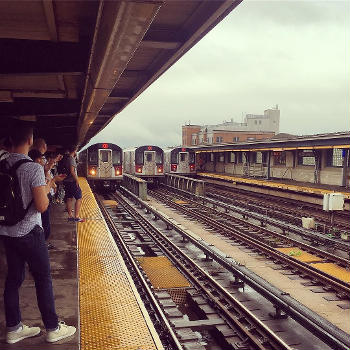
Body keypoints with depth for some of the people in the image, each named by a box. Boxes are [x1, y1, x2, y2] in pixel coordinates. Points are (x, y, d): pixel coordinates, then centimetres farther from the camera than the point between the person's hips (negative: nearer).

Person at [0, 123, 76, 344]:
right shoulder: (34, 168, -19)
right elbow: (42, 206, -20)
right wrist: (47, 189, -1)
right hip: (29, 232, -6)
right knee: (43, 278, 6)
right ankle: (53, 328, 18)